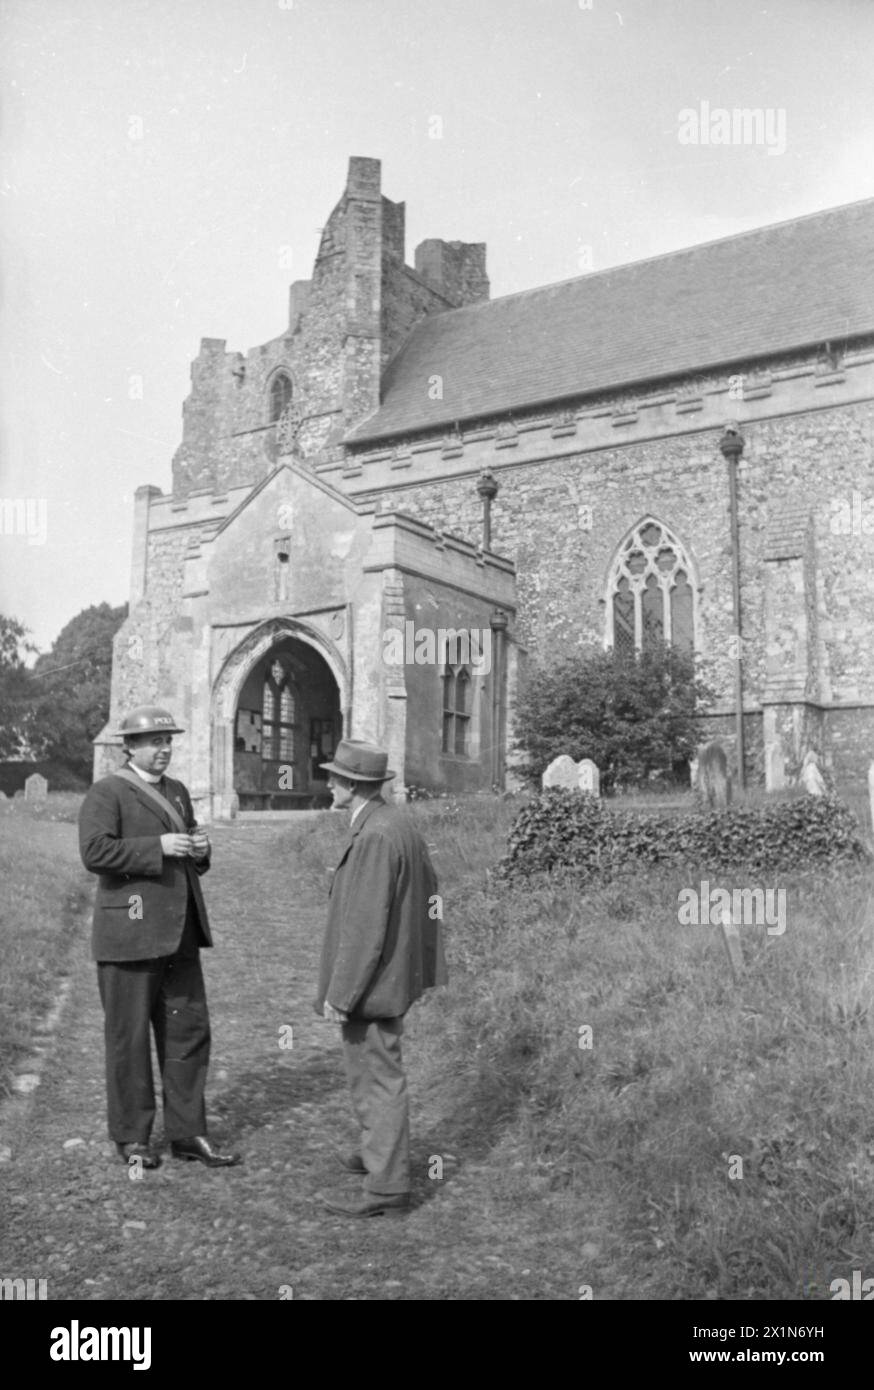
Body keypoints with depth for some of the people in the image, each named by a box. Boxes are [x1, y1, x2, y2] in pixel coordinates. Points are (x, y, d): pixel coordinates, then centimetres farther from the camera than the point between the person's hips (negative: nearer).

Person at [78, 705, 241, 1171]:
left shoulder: (178, 792, 17)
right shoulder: (106, 793, -6)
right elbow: (95, 851, -20)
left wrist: (200, 849, 2)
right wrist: (158, 847, -22)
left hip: (178, 935, 7)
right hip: (129, 935, -7)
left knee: (189, 1032, 8)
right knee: (129, 1038, 5)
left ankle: (187, 1134, 19)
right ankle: (131, 1137, 19)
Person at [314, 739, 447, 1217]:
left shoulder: (375, 838, -23)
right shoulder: (400, 825, 7)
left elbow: (365, 926, -25)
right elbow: (428, 897, 14)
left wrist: (339, 995, -20)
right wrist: (422, 966, 20)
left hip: (370, 981, -10)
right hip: (394, 976, 10)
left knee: (378, 1077, 1)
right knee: (372, 1070, 24)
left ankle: (385, 1186, 13)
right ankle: (381, 1153, 41)